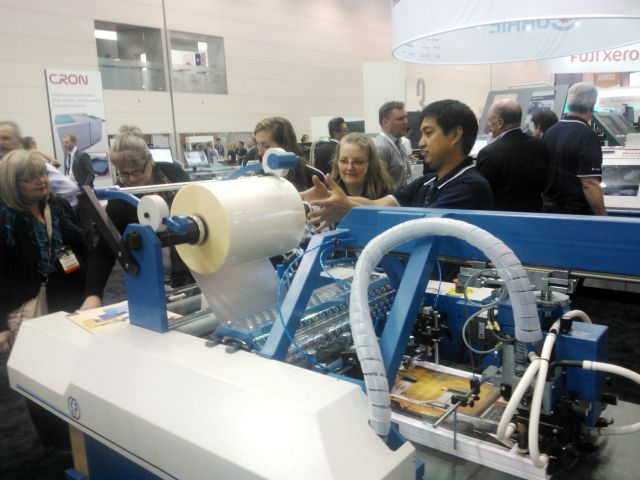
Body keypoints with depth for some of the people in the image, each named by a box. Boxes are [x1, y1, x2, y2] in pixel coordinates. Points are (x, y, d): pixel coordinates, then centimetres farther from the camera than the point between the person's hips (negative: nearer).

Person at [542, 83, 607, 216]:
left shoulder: (549, 132, 4)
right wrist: (603, 217, -14)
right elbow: (589, 184, -21)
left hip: (549, 209, 6)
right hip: (577, 212, -6)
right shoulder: (587, 135, -16)